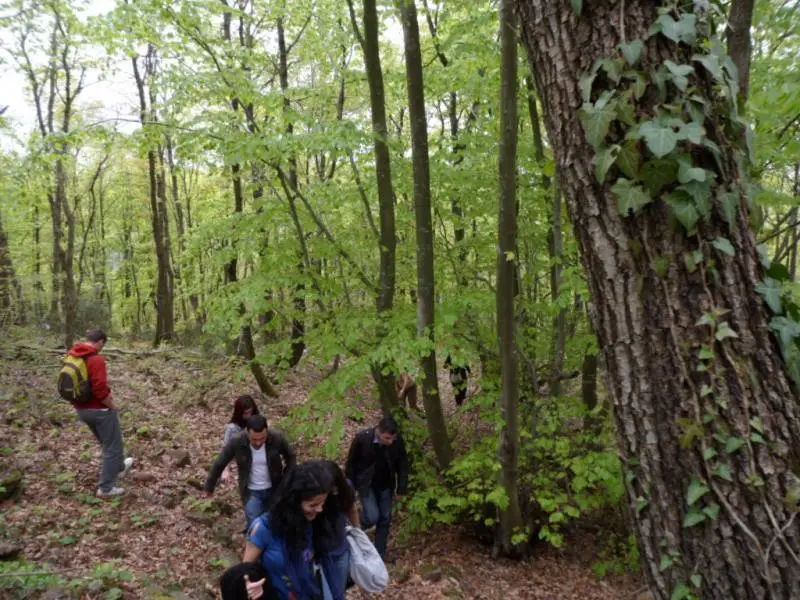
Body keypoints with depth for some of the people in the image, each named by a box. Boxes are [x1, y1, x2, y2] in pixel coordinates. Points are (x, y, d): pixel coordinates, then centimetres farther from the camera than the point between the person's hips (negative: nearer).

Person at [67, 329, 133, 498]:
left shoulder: (72, 356, 3)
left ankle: (119, 467, 48)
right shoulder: (96, 359, -25)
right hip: (99, 409, -9)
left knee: (106, 442, 28)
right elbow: (100, 389, -28)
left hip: (81, 409, 9)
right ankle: (106, 488, 11)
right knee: (113, 447, 6)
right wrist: (113, 406, -13)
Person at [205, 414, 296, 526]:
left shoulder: (277, 438, -22)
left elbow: (290, 457, -2)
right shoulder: (236, 443, -23)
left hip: (275, 490, 1)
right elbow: (219, 465, -8)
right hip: (251, 492, -1)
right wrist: (209, 487, 3)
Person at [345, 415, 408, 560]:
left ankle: (380, 554, 25)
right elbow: (351, 464, -12)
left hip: (385, 485, 3)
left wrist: (401, 488, -4)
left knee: (385, 519, 7)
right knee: (373, 517, -13)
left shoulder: (398, 440, -20)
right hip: (366, 484, -3)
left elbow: (402, 464, -4)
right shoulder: (362, 438, -27)